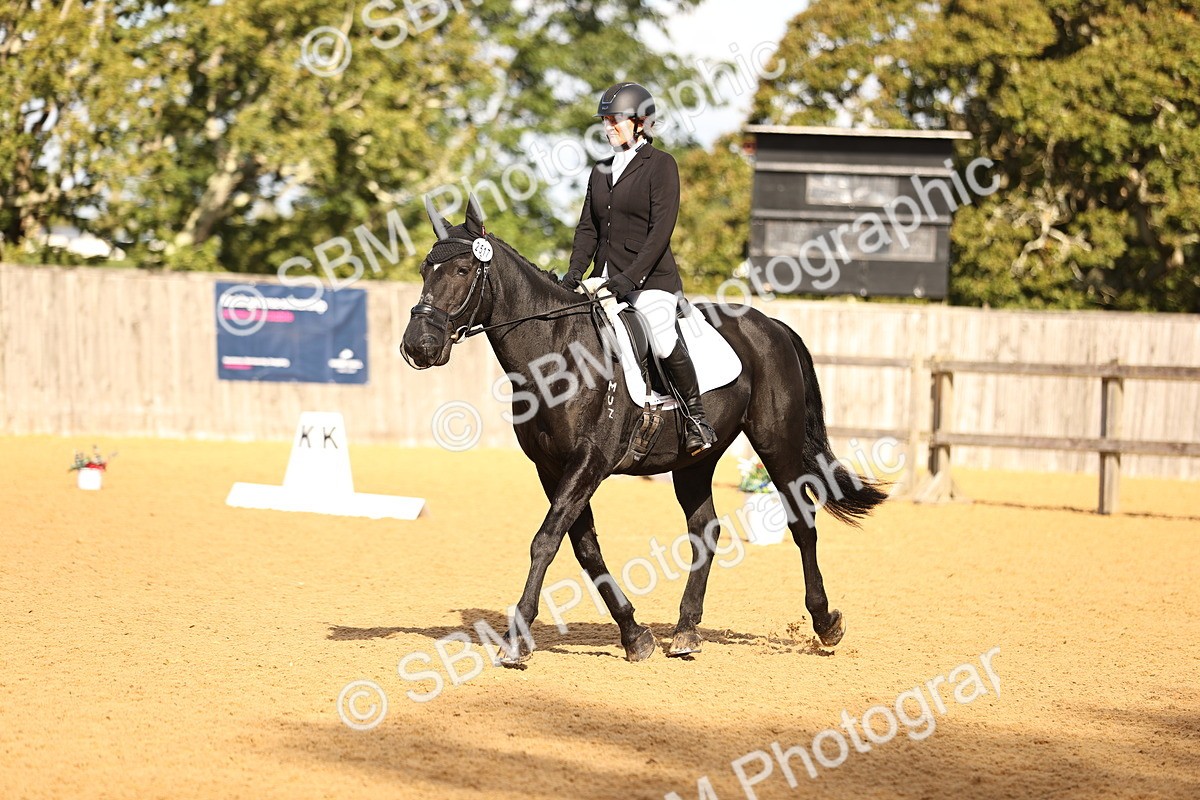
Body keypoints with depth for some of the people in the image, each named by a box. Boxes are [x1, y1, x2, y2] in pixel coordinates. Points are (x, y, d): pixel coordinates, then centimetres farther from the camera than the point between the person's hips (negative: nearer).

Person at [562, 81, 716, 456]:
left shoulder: (661, 165, -5)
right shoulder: (601, 170, 16)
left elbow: (661, 229, -13)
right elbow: (588, 227, 15)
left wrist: (629, 277, -20)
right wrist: (575, 272, -1)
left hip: (651, 279, -8)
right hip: (605, 281, 8)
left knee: (663, 342, -29)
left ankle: (696, 415, -11)